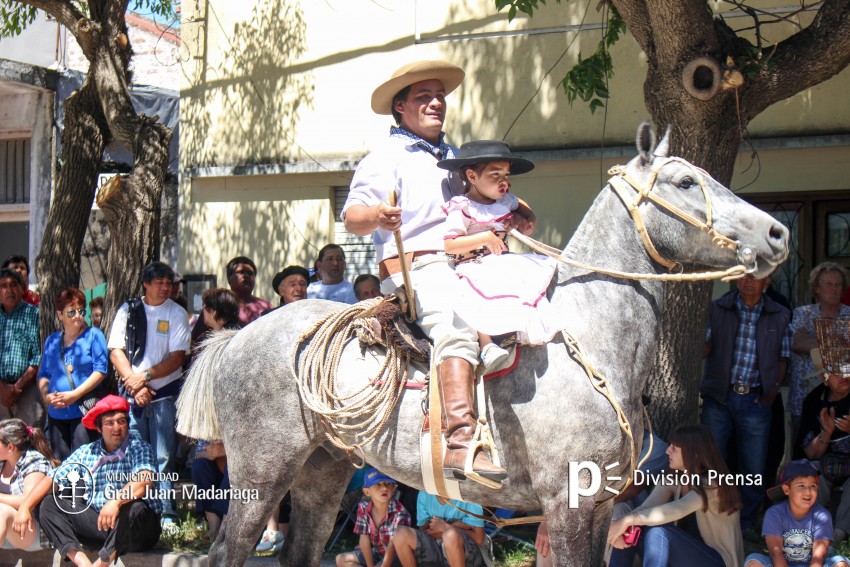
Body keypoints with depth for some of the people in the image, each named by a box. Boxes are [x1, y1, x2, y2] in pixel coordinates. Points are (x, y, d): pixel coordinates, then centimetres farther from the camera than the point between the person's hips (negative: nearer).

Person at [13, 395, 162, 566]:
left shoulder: (138, 448, -7)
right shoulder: (86, 452, 9)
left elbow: (145, 481, -26)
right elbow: (53, 480, 6)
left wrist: (116, 501, -42)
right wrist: (24, 507, -8)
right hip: (98, 522, 5)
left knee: (133, 508, -37)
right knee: (48, 503, -6)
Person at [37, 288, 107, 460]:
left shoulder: (93, 335, 2)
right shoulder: (52, 341, 16)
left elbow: (100, 370, -5)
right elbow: (43, 374, 18)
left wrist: (75, 395, -12)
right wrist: (46, 395, -3)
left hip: (85, 410, -5)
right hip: (57, 412, 5)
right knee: (59, 462, 4)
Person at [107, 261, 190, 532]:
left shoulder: (177, 314, 4)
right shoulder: (128, 311, 9)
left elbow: (177, 357, -3)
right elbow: (116, 351, 4)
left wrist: (145, 376, -12)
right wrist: (135, 384, -7)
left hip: (164, 392, -2)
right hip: (131, 392, 2)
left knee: (163, 457, -4)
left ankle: (167, 515, -3)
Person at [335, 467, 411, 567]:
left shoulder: (399, 512, -26)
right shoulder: (363, 509, -10)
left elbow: (393, 544, -27)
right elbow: (364, 539, -8)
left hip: (395, 555, -7)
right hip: (376, 552, 7)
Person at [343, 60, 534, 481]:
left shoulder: (454, 158, 27)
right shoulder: (386, 158, 4)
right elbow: (351, 217, -7)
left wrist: (513, 223, 16)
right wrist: (375, 216, -31)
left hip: (466, 265, 8)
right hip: (414, 268, -8)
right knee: (458, 321, -35)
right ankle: (460, 443, -48)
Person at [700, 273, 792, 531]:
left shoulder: (779, 316, 7)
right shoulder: (718, 309, 4)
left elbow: (782, 358, 13)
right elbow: (704, 348, -1)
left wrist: (774, 388, 0)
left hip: (756, 401, 1)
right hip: (718, 396, 0)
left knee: (754, 470, 5)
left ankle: (746, 525, 20)